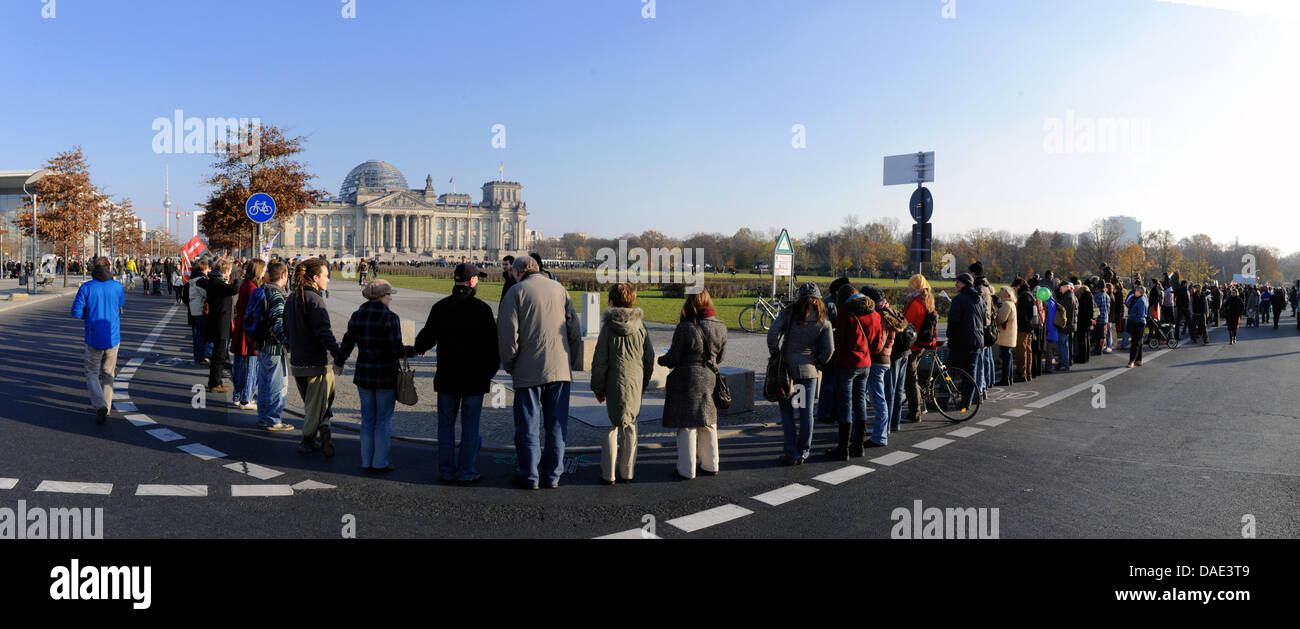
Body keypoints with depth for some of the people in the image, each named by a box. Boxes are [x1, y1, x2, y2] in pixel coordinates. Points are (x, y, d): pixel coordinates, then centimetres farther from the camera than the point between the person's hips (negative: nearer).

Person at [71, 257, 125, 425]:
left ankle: (100, 406, -12)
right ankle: (106, 408, 16)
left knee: (92, 373, 9)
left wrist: (88, 315, 10)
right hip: (113, 337, 2)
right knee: (108, 374, 16)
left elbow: (76, 312, -9)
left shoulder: (86, 288, -8)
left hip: (94, 338, -2)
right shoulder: (117, 287, -4)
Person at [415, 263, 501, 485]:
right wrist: (490, 372, 6)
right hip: (474, 377, -3)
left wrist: (419, 348, 32)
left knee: (446, 425, 11)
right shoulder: (482, 308, -8)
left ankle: (446, 471, 15)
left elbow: (427, 336, 9)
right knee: (470, 427, 4)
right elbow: (493, 345, -7)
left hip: (446, 377, 3)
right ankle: (466, 473, 7)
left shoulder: (440, 307, 1)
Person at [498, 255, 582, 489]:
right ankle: (552, 476, 14)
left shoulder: (516, 292, -2)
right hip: (560, 370, 4)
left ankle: (529, 476, 10)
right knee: (557, 425, 9)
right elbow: (575, 330, 8)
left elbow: (507, 333, -9)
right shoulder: (559, 288, 10)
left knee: (528, 426, 6)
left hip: (528, 371, -3)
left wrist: (509, 365, 3)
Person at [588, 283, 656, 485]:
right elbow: (649, 358, 6)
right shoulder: (640, 325, 2)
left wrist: (598, 388, 1)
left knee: (613, 425, 6)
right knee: (630, 426, 10)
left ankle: (609, 474, 7)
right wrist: (644, 383, 16)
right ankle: (627, 472, 16)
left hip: (614, 383, -2)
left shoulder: (608, 326, -7)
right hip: (636, 382, 3)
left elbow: (600, 360, -7)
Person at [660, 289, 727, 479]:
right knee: (709, 424, 17)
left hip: (687, 380, -5)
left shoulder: (685, 329, -17)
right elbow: (720, 356, 9)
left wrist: (661, 360, 10)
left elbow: (672, 359, -11)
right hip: (710, 379, 5)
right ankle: (710, 465, 26)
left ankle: (686, 470, 10)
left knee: (687, 427, 3)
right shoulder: (720, 327, -1)